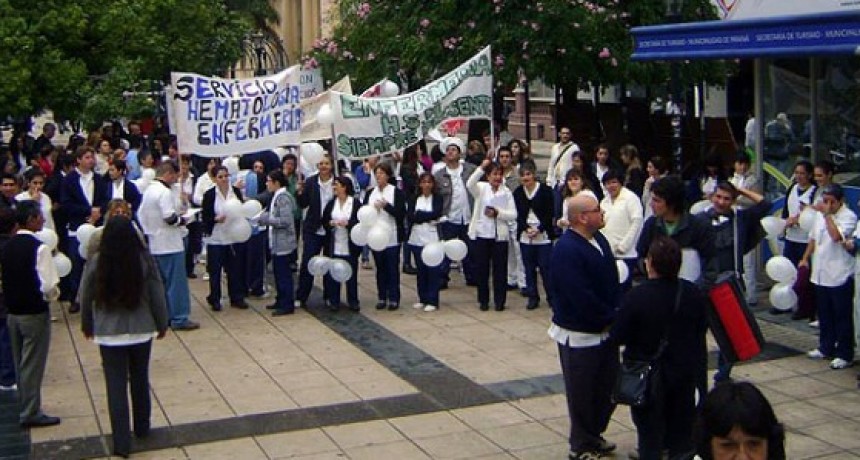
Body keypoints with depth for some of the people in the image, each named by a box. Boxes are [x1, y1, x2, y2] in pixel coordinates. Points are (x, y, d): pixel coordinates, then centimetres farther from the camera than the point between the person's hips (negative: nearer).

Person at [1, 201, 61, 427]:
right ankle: (31, 413, 8)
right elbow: (48, 286, -23)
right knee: (33, 365, 2)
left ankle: (25, 408, 28)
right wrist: (53, 294, -4)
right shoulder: (38, 248, -18)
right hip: (35, 313, -7)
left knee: (20, 363, 17)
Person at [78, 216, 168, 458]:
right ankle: (142, 428, 35)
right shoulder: (145, 261, -11)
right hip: (141, 330, 1)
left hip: (109, 333, -1)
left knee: (116, 385, 5)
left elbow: (85, 298, 0)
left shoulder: (96, 263, -10)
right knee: (140, 380, 19)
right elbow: (157, 295, -4)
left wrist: (87, 326, 17)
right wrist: (162, 324, 11)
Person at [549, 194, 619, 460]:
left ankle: (594, 435, 38)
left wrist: (617, 313, -2)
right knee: (581, 393, 7)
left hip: (605, 330, 8)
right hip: (579, 334, -8)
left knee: (608, 388, 18)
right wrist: (611, 318, -16)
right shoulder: (566, 250, -23)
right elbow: (581, 297, -27)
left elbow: (612, 280, 12)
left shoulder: (598, 239, 5)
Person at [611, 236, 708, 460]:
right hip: (686, 372, 4)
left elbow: (618, 337, -19)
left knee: (650, 433, 10)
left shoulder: (636, 297, -24)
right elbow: (702, 330, 4)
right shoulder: (694, 294, -8)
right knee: (682, 432, 19)